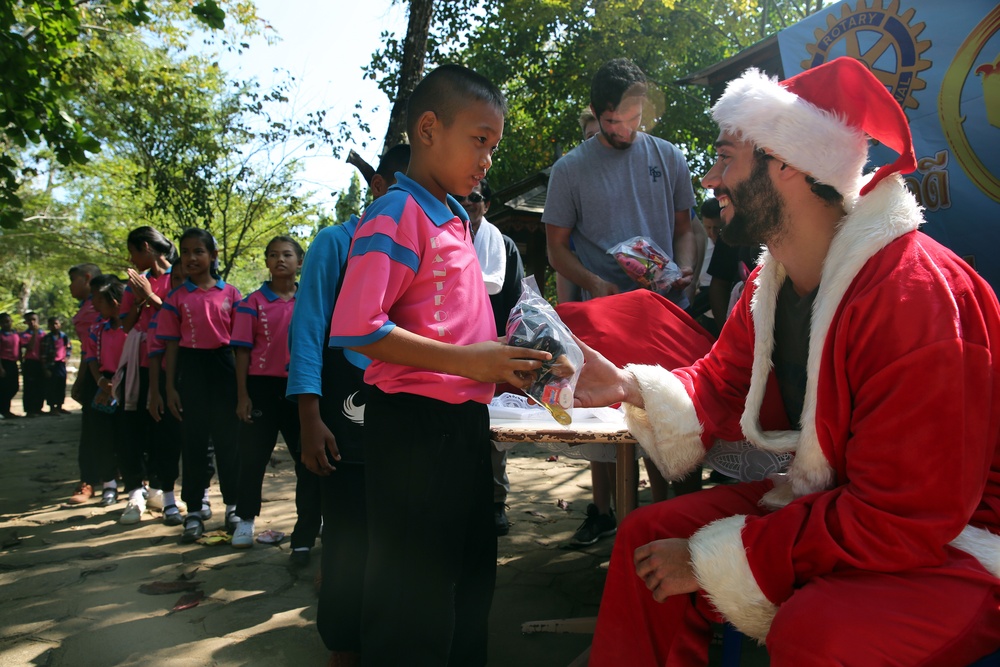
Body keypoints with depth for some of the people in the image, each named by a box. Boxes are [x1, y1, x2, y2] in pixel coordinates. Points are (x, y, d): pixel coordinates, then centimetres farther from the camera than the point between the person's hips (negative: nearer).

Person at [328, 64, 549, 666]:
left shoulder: (456, 222, 14)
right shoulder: (397, 214, -12)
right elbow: (355, 329, -22)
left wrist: (502, 363, 5)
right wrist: (466, 361, -23)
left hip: (465, 420, 9)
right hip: (417, 420, -9)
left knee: (471, 578, 21)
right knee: (415, 593, 4)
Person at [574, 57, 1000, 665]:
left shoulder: (914, 294, -28)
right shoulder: (773, 280, 1)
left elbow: (902, 520, -29)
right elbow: (725, 383, 8)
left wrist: (711, 560, -25)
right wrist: (630, 387, -12)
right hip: (829, 502, 8)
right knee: (647, 534, -3)